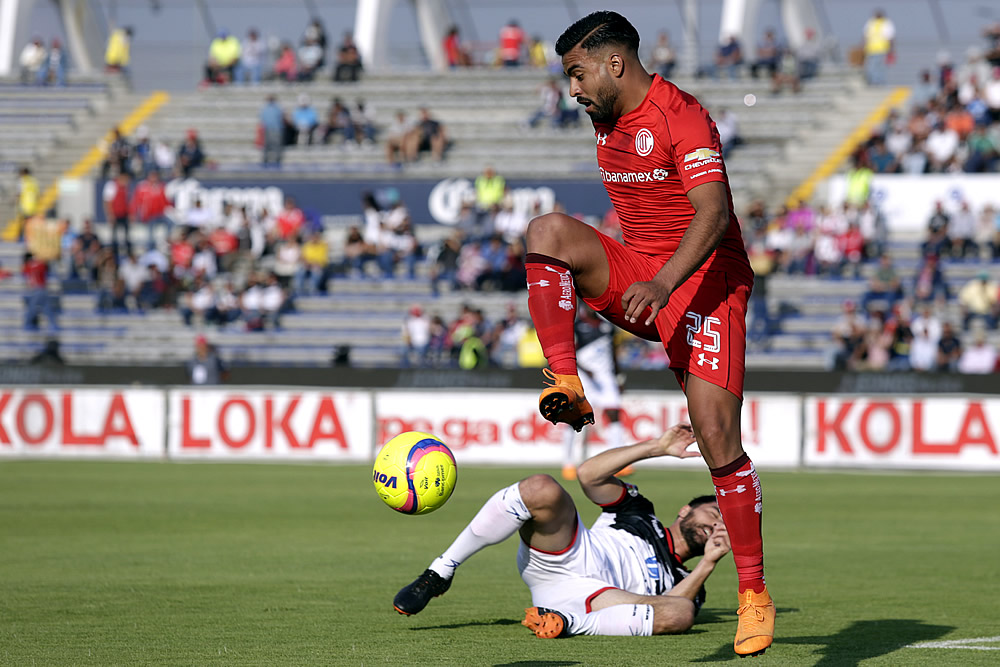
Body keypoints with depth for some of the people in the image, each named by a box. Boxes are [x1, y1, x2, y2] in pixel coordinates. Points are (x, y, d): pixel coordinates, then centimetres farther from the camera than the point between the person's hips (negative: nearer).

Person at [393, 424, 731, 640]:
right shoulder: (639, 513, 32)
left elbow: (671, 609, 6)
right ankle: (440, 573, -24)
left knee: (682, 613, -29)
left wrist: (708, 563, 1)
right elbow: (589, 474, 14)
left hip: (594, 600, 0)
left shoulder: (682, 582, 31)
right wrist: (657, 448, 13)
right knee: (541, 489, -30)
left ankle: (564, 622, -36)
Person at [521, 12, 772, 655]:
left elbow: (713, 212, -28)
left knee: (719, 439, -14)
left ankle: (755, 597, -5)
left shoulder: (681, 117, -16)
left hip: (705, 282, -7)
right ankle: (567, 386, -24)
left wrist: (663, 284, -41)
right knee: (548, 231, -20)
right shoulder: (607, 122, 12)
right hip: (636, 270, 7)